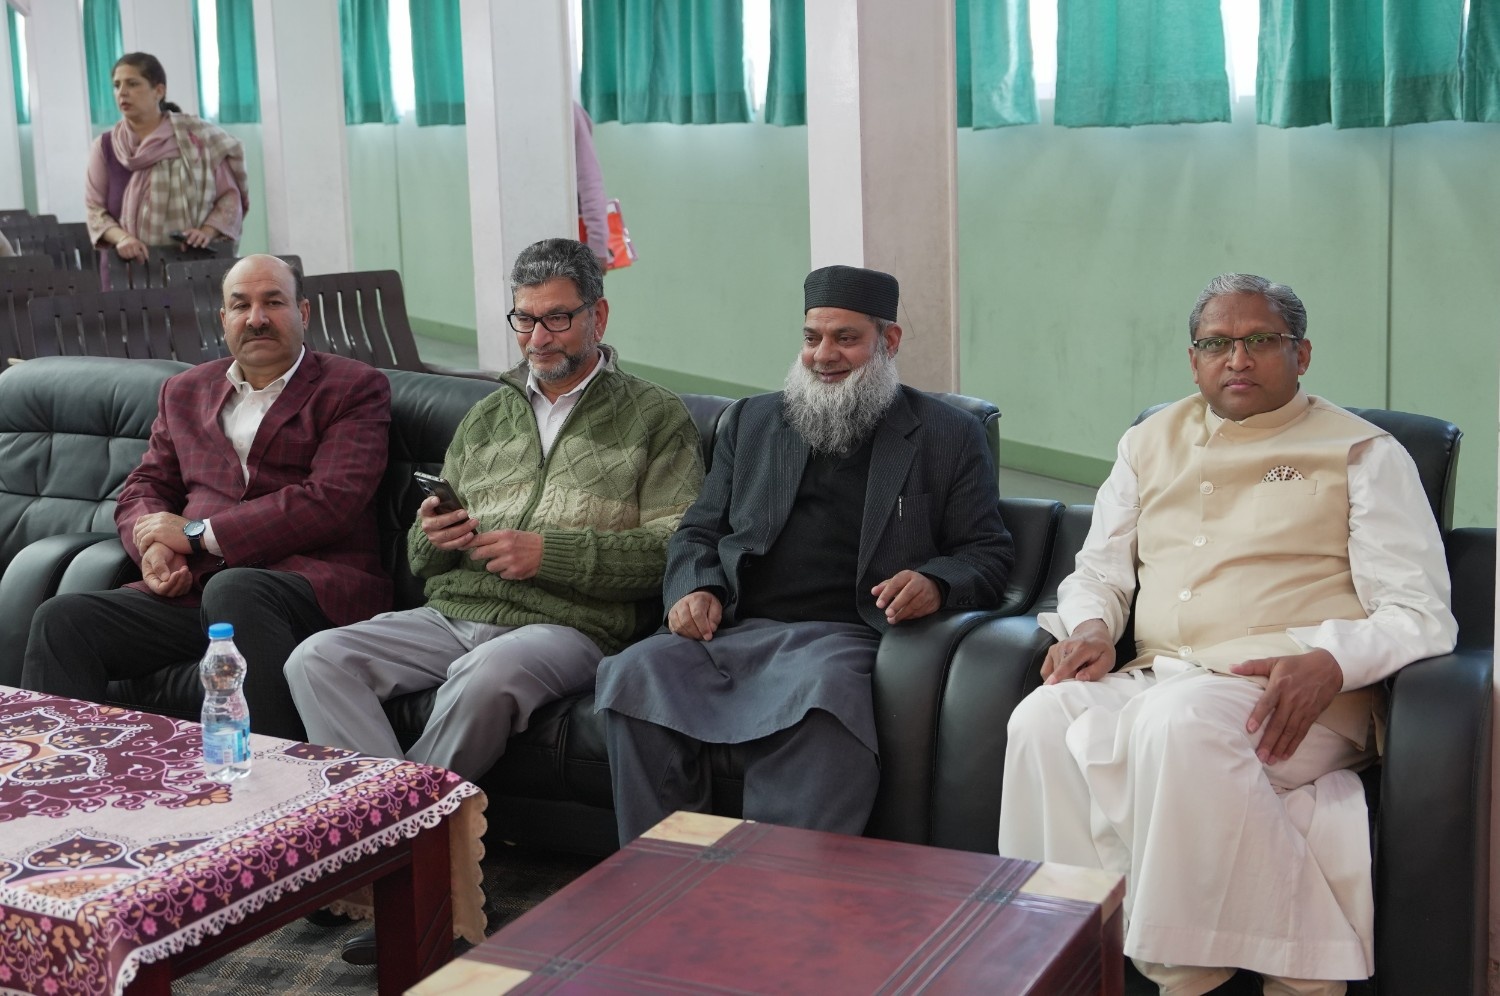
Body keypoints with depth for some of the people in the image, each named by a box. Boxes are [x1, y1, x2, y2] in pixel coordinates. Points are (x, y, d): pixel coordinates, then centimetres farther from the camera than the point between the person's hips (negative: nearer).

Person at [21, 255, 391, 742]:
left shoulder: (355, 388, 5)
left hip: (313, 587, -5)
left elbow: (331, 502, -8)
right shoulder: (185, 392, 24)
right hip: (191, 588, 5)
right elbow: (143, 487, 25)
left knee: (233, 590, -38)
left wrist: (197, 533, -8)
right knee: (61, 619, -17)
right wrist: (155, 546, -1)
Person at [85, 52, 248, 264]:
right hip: (131, 265, 2)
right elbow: (95, 209, 7)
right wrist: (121, 238, -13)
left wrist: (207, 232, -12)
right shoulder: (105, 147, 10)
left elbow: (229, 195, 5)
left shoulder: (194, 137, 3)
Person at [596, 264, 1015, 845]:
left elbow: (988, 553, 10)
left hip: (842, 638, -3)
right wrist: (693, 590, 1)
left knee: (824, 691, -39)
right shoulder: (753, 421, 25)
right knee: (633, 675, -27)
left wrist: (935, 584, -13)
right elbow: (698, 531, 24)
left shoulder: (948, 437, 15)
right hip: (733, 631, 4)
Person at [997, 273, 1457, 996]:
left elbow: (1420, 613, 1)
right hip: (1156, 682, 4)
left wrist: (1326, 663, -20)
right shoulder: (1151, 443, 22)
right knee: (1045, 720, -27)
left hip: (1292, 697, -4)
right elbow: (1098, 571, 25)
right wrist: (1090, 625, 0)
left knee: (1182, 720, -37)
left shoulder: (1362, 453, 8)